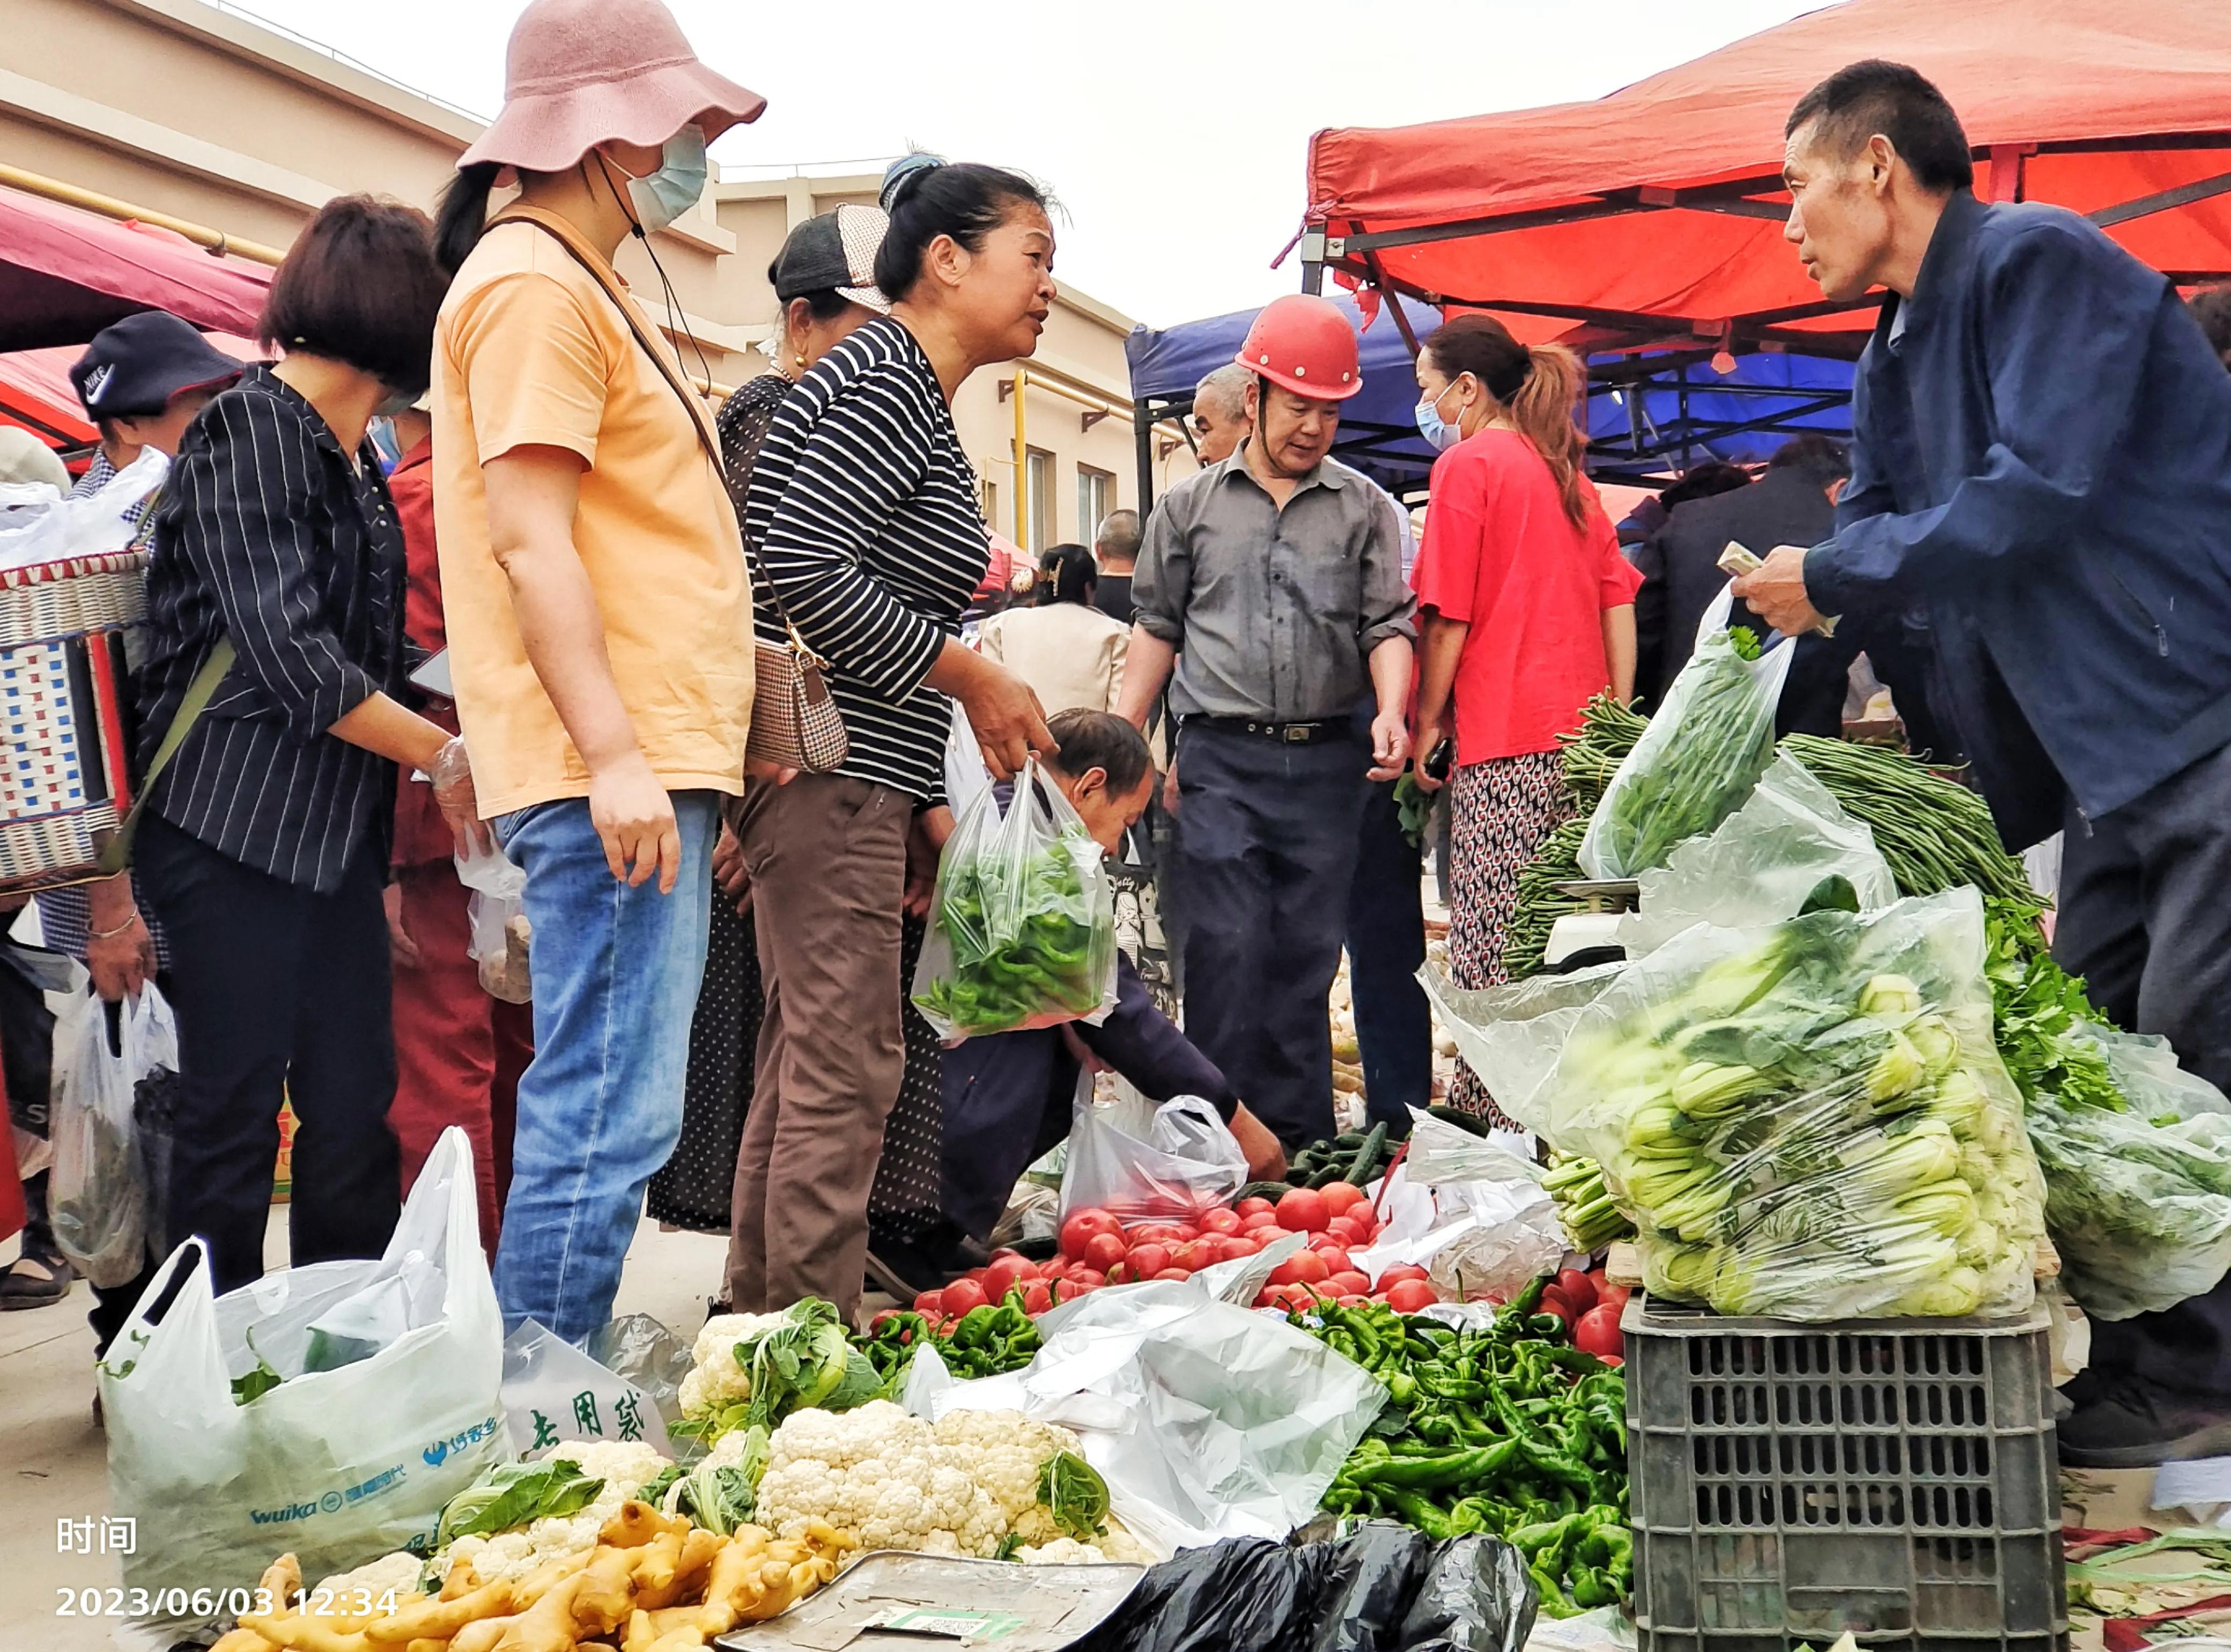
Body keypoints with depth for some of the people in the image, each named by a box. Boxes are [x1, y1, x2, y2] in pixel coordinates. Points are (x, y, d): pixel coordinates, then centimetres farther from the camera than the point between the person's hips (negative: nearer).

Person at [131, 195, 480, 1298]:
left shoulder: (353, 460, 15)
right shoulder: (249, 431, -11)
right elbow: (288, 656, -17)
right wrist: (446, 756, -10)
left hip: (341, 834, 8)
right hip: (237, 828, -8)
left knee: (355, 1110, 8)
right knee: (233, 1113, -2)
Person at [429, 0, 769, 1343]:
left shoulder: (581, 287, 24)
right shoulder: (534, 285, -9)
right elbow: (529, 538, -18)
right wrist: (614, 754, -24)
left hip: (651, 769, 11)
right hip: (612, 776, -11)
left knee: (609, 1114, 13)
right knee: (610, 1118, -12)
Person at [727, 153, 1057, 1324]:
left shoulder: (915, 397, 21)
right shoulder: (889, 382, -11)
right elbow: (804, 565, -23)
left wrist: (926, 801, 18)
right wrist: (975, 677, -14)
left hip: (850, 774, 11)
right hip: (825, 766, -11)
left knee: (801, 1063, 14)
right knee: (845, 1065, -8)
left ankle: (757, 1324, 22)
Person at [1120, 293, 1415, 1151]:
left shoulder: (1364, 508, 10)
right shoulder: (1191, 505, 10)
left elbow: (1387, 624, 5)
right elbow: (1158, 626, 14)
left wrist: (1390, 714, -13)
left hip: (1328, 762, 1)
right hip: (1221, 759, -1)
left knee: (1309, 951, 3)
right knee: (1227, 947, -7)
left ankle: (1302, 1140, 9)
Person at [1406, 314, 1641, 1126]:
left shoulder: (1468, 464, -3)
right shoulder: (1563, 471, 19)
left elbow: (1449, 617, -8)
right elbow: (1618, 600, 16)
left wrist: (1426, 724, -1)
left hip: (1504, 739, -8)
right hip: (1580, 737, 8)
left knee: (1497, 945, -7)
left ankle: (1511, 1115, -10)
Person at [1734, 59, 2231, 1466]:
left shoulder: (2040, 264, -13)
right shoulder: (1896, 363, 16)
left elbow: (2039, 495, -22)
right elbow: (1877, 547, 23)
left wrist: (1831, 580, -14)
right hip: (2111, 754, 10)